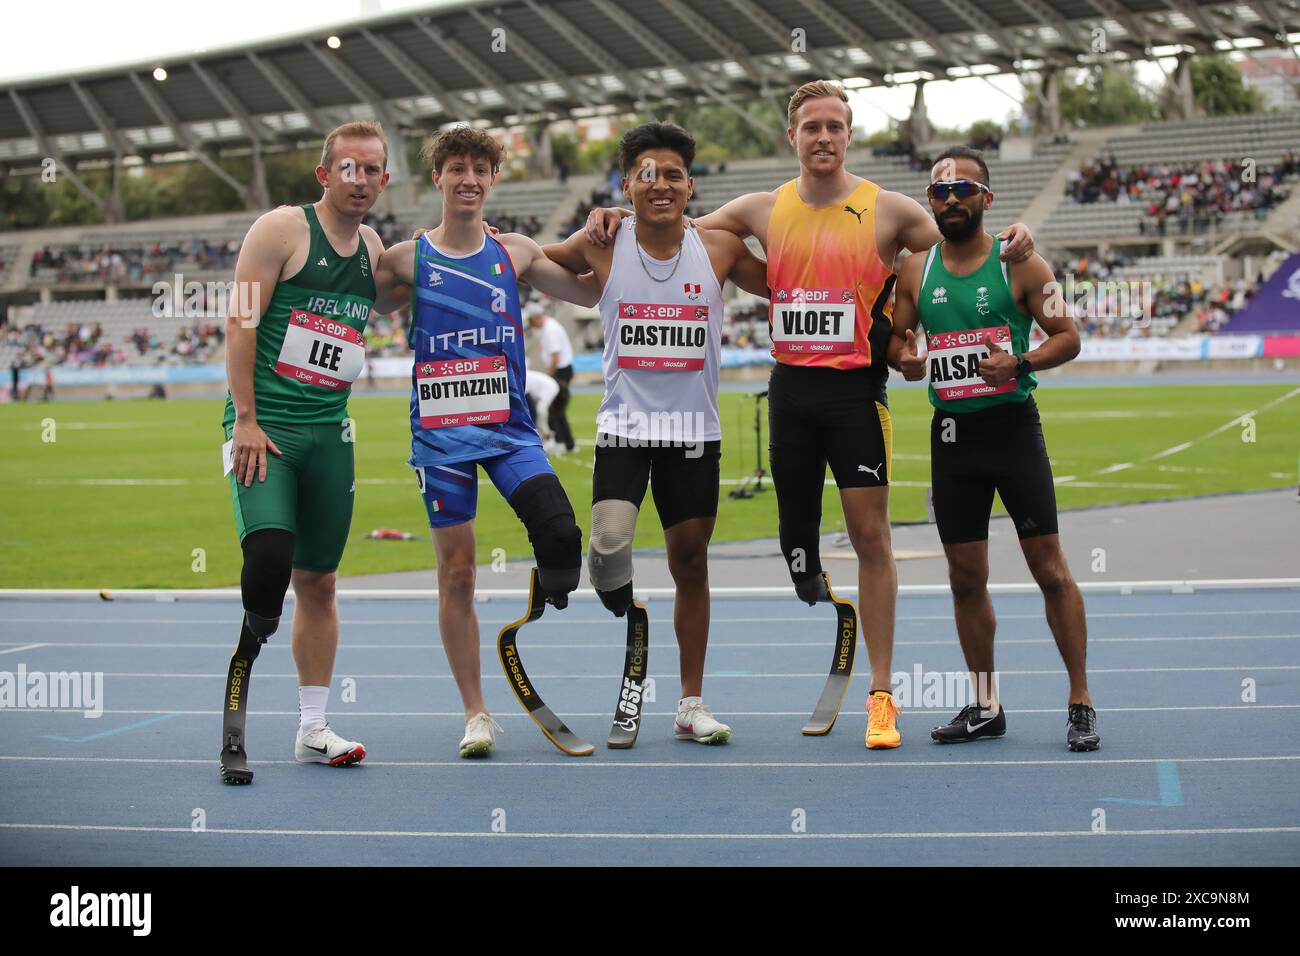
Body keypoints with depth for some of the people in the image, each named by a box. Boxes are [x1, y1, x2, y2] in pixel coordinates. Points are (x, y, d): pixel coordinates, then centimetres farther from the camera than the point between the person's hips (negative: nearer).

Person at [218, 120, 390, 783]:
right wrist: (246, 419, -14)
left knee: (318, 581, 9)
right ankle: (234, 719, -9)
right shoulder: (282, 229, -4)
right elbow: (240, 322, -8)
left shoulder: (374, 249, 13)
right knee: (269, 559, -23)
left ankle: (313, 729, 17)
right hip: (264, 427, -6)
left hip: (330, 432, 6)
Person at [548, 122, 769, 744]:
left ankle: (691, 704, 22)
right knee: (609, 543, -23)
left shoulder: (720, 249, -1)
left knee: (690, 562, 9)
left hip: (695, 433, 1)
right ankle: (620, 601, 15)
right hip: (624, 427, -1)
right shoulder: (603, 248, -3)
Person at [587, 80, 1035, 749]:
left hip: (857, 387, -3)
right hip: (790, 386, 3)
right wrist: (621, 218, 1)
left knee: (870, 536, -4)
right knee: (794, 533, 6)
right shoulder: (764, 211, 8)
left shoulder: (888, 210, 0)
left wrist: (1011, 244, -15)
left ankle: (880, 696, 2)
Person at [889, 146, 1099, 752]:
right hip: (951, 433, 4)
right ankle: (985, 707, 20)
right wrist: (903, 355, -8)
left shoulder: (1019, 264, -3)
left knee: (1050, 568, -4)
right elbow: (895, 336, 15)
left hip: (1012, 425, -4)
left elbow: (1068, 336, -2)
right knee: (966, 577, 8)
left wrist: (1019, 363, -20)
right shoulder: (915, 271, 8)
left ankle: (1081, 705, 5)